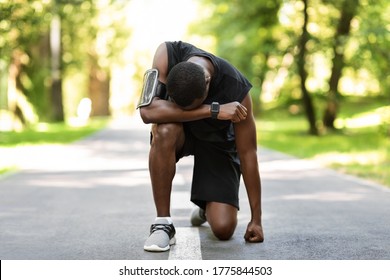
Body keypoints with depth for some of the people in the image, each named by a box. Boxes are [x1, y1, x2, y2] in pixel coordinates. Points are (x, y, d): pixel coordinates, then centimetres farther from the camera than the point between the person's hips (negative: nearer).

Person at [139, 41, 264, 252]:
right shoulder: (167, 54, -32)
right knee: (164, 131, -39)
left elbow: (248, 153, -24)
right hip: (180, 129, 1)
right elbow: (147, 110, -43)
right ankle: (163, 223, -25)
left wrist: (256, 219, -19)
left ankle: (207, 207, 26)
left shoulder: (236, 89, -33)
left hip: (217, 140, 0)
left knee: (223, 229, -13)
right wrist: (212, 110, -46)